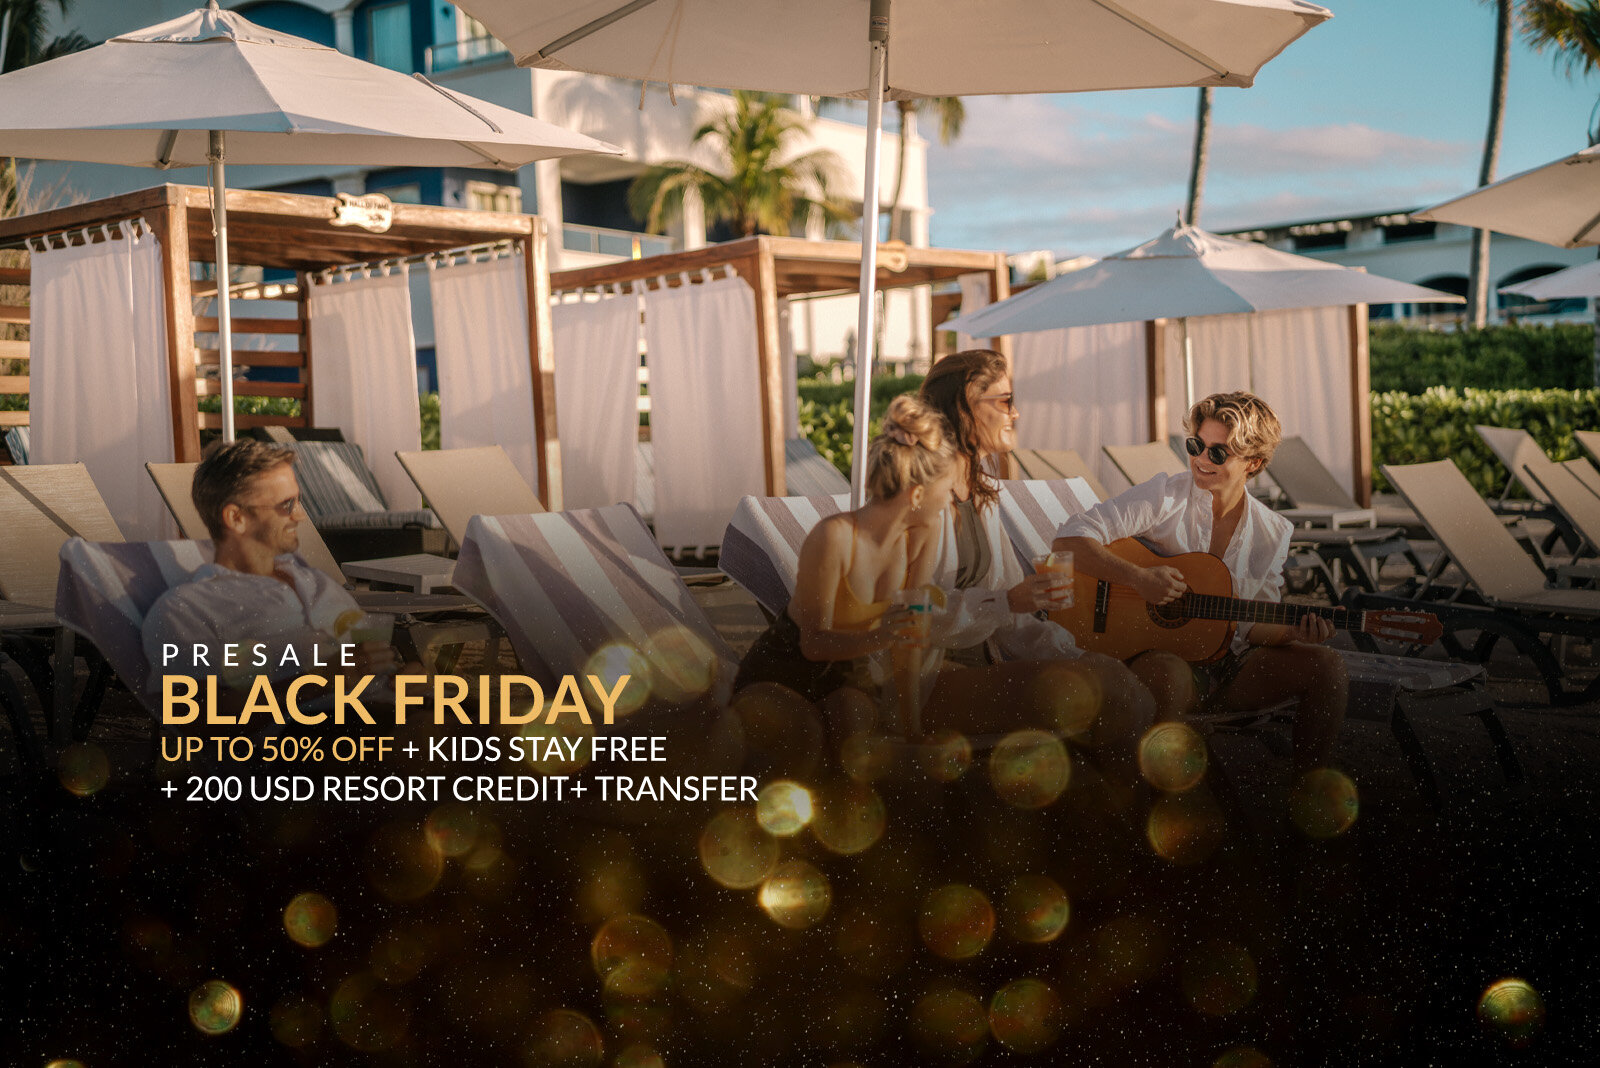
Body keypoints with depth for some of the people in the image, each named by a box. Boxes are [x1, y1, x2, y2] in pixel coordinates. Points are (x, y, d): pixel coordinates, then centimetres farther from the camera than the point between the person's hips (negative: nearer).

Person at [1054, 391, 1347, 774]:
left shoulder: (1273, 534, 5)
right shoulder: (1166, 495, -10)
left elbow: (1256, 626, 8)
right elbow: (1069, 540, -16)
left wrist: (1296, 631, -13)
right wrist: (1138, 576, -27)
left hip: (1227, 664, 5)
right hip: (1153, 653, -5)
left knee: (1326, 665, -13)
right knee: (1167, 673, -40)